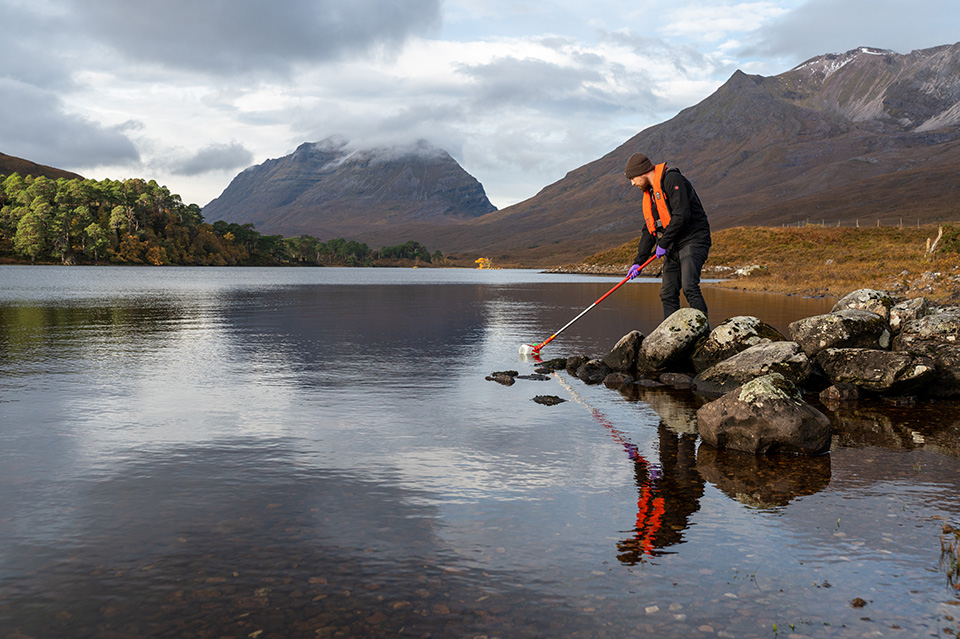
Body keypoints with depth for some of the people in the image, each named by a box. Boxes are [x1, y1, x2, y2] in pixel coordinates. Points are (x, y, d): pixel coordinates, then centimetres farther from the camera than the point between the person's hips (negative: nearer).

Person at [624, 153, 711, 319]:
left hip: (692, 241, -9)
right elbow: (649, 231, 21)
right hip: (673, 247, 9)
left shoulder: (672, 180, -11)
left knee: (689, 287, -23)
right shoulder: (649, 195, 17)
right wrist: (639, 261, 14)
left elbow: (682, 215, -22)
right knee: (668, 293, 3)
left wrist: (663, 243, -14)